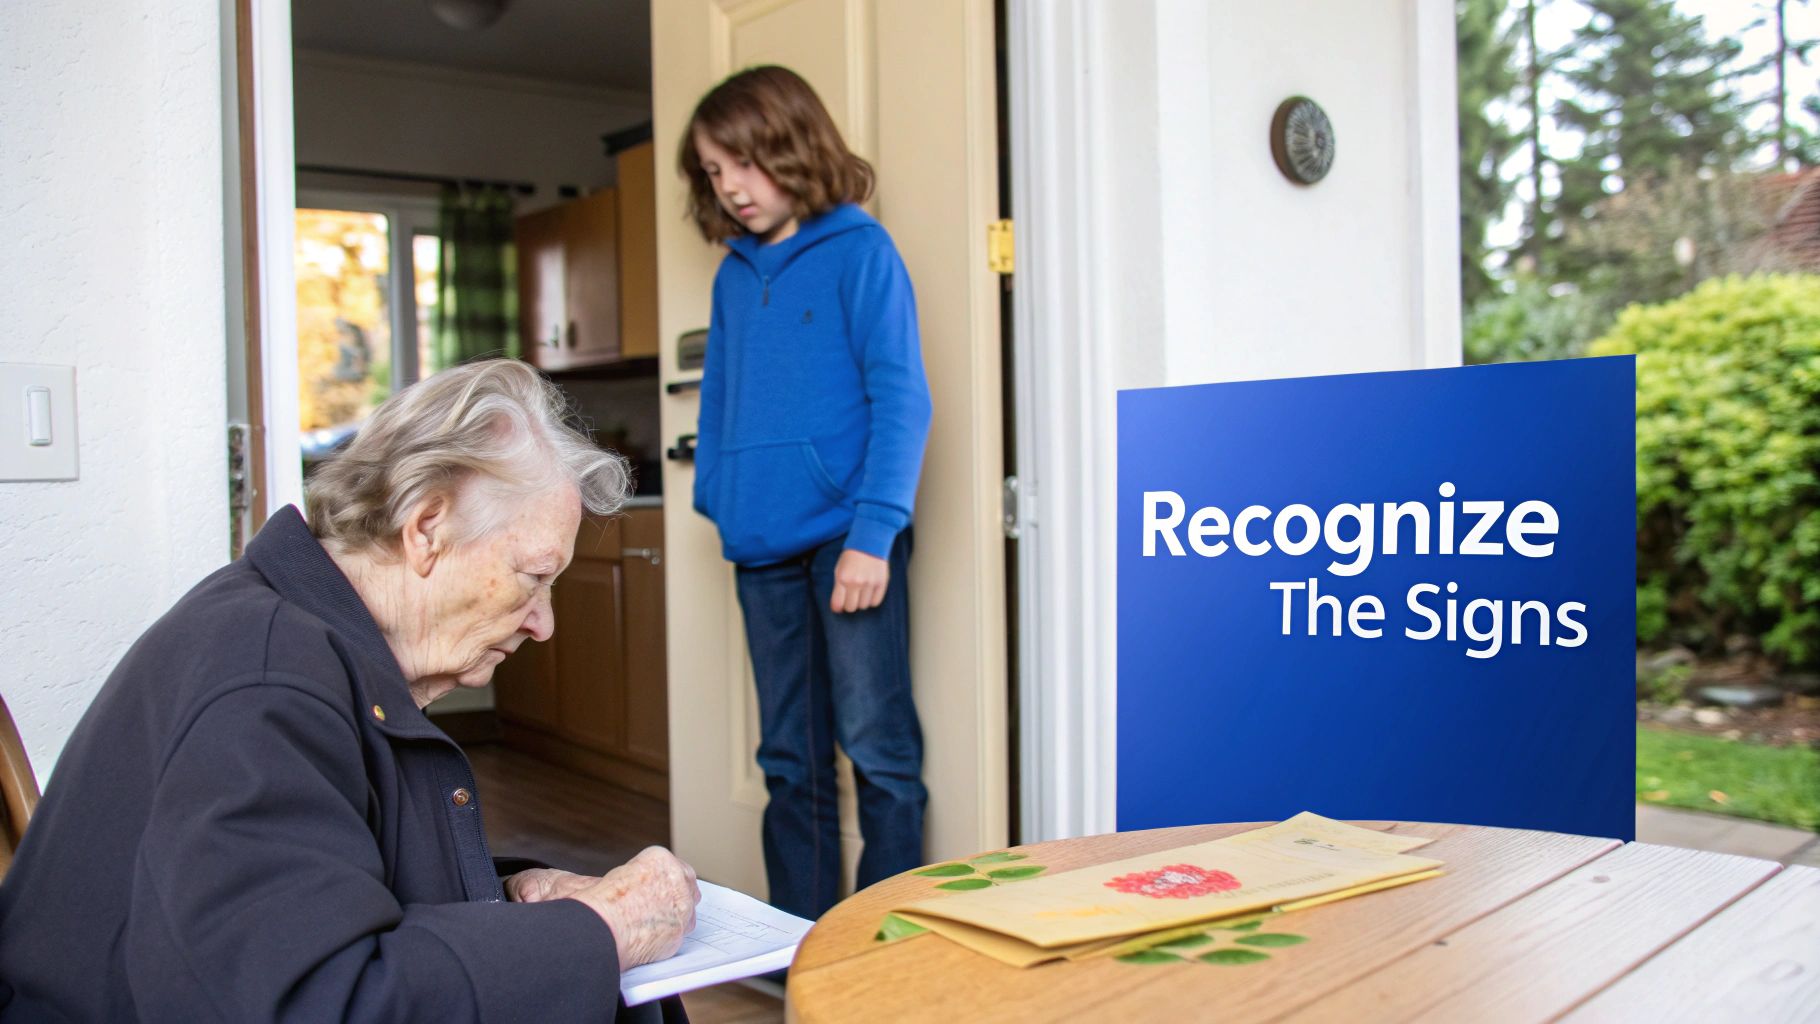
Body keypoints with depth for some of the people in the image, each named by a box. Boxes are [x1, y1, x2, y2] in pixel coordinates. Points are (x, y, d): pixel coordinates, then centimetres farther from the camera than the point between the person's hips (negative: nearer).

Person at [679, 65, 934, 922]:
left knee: (878, 749, -3)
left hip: (846, 535, -6)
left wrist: (873, 533, -17)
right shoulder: (733, 275, 15)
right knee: (790, 760, 11)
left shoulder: (859, 251, -3)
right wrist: (717, 496, 8)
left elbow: (901, 399, -10)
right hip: (762, 545, 6)